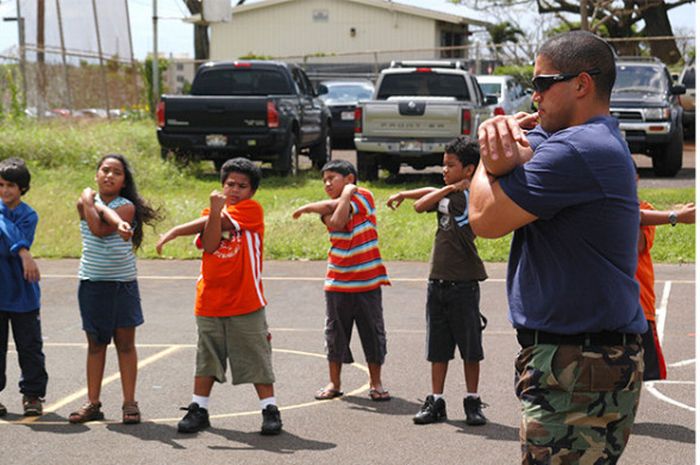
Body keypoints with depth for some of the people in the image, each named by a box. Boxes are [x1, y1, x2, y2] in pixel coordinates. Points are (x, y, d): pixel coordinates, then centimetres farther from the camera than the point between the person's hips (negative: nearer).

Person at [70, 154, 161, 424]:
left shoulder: (127, 207, -5)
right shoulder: (86, 200, 3)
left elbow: (100, 230, -20)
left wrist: (90, 204, -10)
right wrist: (117, 223, -36)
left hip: (122, 282, -2)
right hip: (91, 282, 3)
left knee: (125, 342, 1)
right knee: (95, 343, 9)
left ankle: (129, 403, 7)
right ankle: (93, 403, 15)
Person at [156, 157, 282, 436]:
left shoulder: (252, 210, -3)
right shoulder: (211, 213, 10)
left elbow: (222, 222, -14)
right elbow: (209, 244, -9)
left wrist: (174, 232, -9)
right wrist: (215, 210, -23)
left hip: (246, 303, -4)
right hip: (210, 303, 4)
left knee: (257, 358, 1)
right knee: (207, 358, 11)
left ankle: (270, 410, 9)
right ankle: (199, 410, 20)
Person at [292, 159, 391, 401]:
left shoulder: (363, 196, -4)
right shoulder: (327, 208, 4)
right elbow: (336, 223, -19)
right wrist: (347, 195, -18)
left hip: (367, 281, -3)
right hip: (338, 282, 3)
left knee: (372, 331, 5)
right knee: (335, 331, 8)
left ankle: (376, 383, 16)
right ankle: (334, 383, 19)